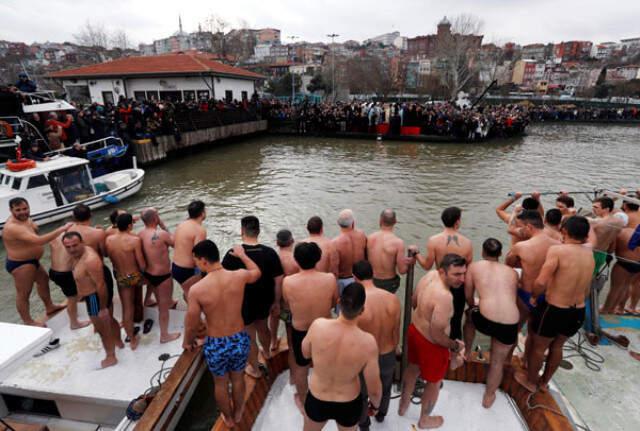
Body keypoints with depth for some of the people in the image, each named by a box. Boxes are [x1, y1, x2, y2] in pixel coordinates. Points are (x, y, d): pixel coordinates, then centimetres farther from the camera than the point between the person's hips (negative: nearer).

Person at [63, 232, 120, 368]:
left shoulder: (90, 260, -32)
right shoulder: (80, 254, -1)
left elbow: (101, 285, -29)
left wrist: (103, 307, -23)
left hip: (96, 298, -10)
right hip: (93, 296, 10)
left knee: (102, 328, 9)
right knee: (109, 321, 29)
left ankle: (111, 357, 29)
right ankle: (118, 341, 52)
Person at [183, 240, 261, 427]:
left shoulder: (196, 289, -23)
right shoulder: (239, 276, -17)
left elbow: (191, 325, -10)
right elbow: (257, 272, 8)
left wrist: (187, 342, 11)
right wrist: (242, 255, 22)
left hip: (216, 345, -2)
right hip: (240, 340, 2)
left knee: (220, 383, 27)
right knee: (238, 379, 29)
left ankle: (228, 419, 52)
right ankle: (237, 413, 54)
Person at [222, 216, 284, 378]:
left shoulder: (233, 254, -21)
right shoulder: (270, 252, -15)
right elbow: (278, 280, -11)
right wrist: (276, 302, 1)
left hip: (244, 303, -3)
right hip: (264, 301, 3)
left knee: (249, 337, 17)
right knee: (262, 328, 30)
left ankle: (254, 369, 38)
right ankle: (267, 353, 56)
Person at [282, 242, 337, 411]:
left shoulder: (288, 282, -24)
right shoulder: (330, 278, -23)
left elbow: (287, 305, -4)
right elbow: (334, 302, -4)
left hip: (300, 332, -1)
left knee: (301, 367, 26)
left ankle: (302, 400, 49)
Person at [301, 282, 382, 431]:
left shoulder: (318, 325, -30)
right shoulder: (368, 342, -31)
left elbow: (305, 353, -7)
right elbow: (374, 389, -17)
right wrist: (375, 405, 4)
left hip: (316, 401, 1)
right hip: (349, 405, 0)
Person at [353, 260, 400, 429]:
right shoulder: (393, 299, -19)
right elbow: (396, 333, -5)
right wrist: (391, 350, 15)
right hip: (388, 356, 4)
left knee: (362, 393, 27)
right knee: (385, 389, 33)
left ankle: (363, 424, 53)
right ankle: (381, 415, 61)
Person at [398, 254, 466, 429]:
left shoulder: (430, 274, -11)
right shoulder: (444, 296, -37)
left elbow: (414, 301, 5)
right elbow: (437, 335, -30)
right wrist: (455, 346, -13)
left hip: (414, 329, 8)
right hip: (430, 343, -8)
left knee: (413, 367, 32)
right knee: (434, 381, 22)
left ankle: (403, 405, 56)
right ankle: (425, 419, 48)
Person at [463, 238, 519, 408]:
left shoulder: (474, 266, 11)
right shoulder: (512, 272, 18)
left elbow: (468, 296, 16)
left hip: (486, 320, -2)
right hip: (511, 324, 2)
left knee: (470, 317, 34)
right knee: (497, 361, 25)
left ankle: (467, 352, 47)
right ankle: (489, 396, 40)